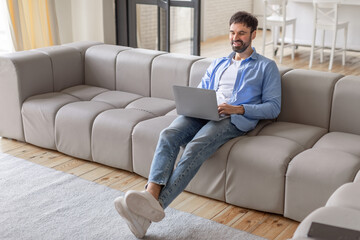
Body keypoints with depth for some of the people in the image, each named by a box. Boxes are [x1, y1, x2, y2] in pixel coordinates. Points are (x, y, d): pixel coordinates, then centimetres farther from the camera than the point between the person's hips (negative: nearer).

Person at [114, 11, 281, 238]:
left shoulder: (267, 66, 15)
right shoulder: (218, 64, 32)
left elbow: (273, 107, 5)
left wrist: (239, 109, -10)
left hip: (235, 119, -5)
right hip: (203, 114, 5)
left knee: (195, 148, -35)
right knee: (168, 135, -29)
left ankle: (156, 206, -49)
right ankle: (151, 195, -46)